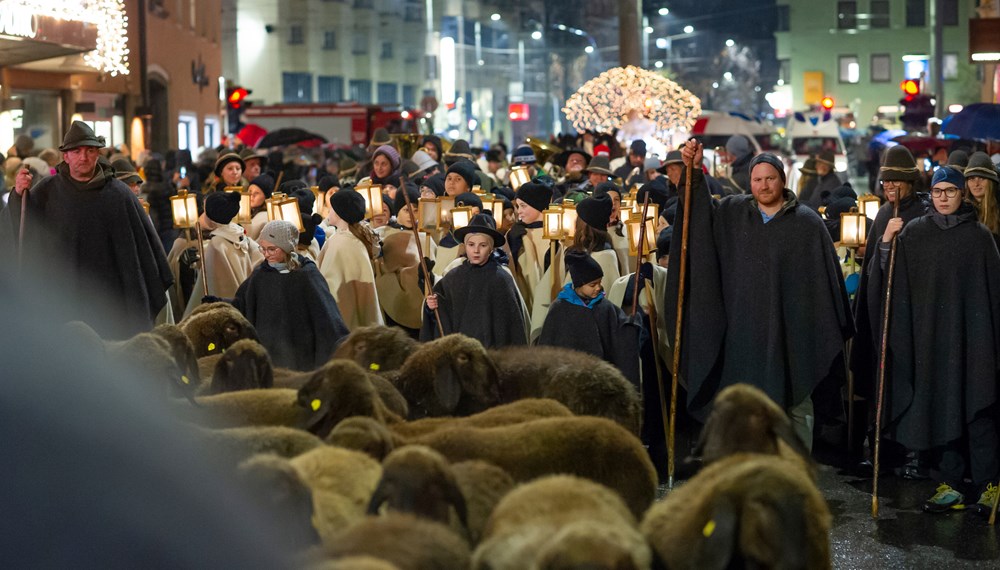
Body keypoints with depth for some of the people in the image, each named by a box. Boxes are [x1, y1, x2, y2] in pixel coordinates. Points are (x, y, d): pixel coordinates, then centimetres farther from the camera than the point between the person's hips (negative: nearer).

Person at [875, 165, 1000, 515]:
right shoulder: (914, 233, 7)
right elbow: (894, 278, 3)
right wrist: (886, 244, -13)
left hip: (970, 334, -2)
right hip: (929, 334, 2)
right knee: (940, 408, 4)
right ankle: (950, 484, 11)